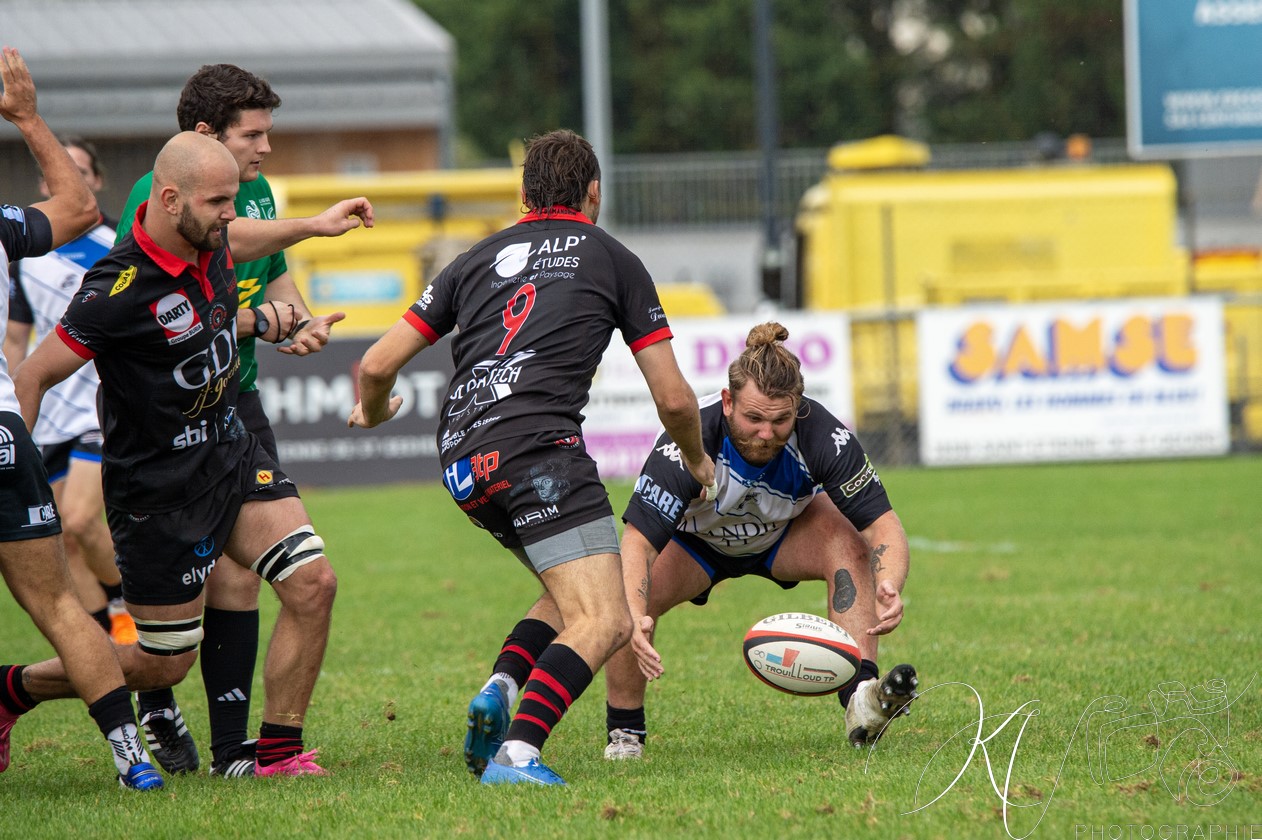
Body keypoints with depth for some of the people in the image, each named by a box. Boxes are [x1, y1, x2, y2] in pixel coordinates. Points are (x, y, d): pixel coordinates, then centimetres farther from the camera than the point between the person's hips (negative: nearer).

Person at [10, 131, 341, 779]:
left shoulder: (208, 245, -4)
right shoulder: (122, 287, -27)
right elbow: (32, 376, -19)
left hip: (229, 451, 8)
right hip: (160, 488, -8)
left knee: (312, 584, -7)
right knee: (162, 664, 2)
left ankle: (277, 753, 6)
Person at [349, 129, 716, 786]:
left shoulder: (480, 258, 23)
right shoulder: (612, 259, 15)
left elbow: (377, 366, 19)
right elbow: (673, 399, 14)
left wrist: (372, 412, 42)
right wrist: (697, 462, 34)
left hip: (461, 460, 6)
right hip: (537, 444, -6)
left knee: (573, 591, 24)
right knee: (604, 620, -12)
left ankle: (500, 690, 0)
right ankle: (516, 753, -32)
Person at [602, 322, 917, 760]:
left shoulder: (823, 436, -35)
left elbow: (884, 527, -34)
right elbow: (638, 542, -42)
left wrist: (889, 590, -56)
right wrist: (635, 619, -60)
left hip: (786, 532, 1)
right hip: (695, 539, -1)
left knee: (849, 543, -29)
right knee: (626, 602, -27)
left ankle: (861, 700, -32)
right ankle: (624, 732, -3)